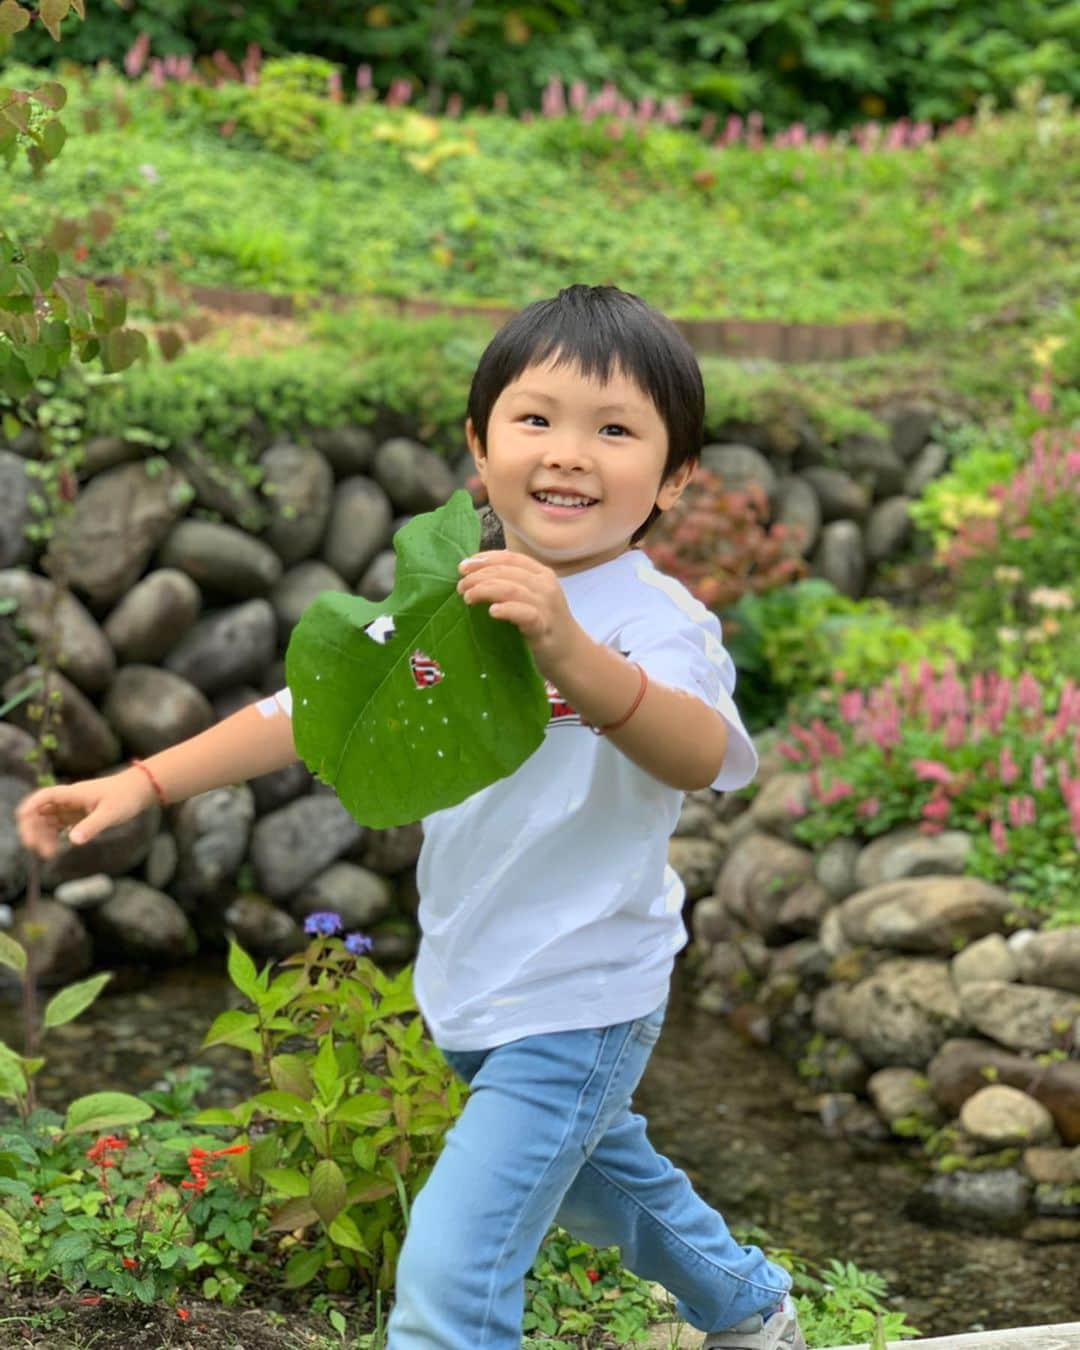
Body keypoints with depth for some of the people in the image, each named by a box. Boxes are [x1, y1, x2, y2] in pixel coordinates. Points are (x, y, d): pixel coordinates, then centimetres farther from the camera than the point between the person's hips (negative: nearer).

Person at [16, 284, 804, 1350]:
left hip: (577, 1010, -8)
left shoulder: (655, 621, -25)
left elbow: (699, 756, -45)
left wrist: (570, 655, -65)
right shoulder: (449, 598, -3)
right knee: (592, 1175, 30)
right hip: (474, 992, 8)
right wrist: (144, 782, -5)